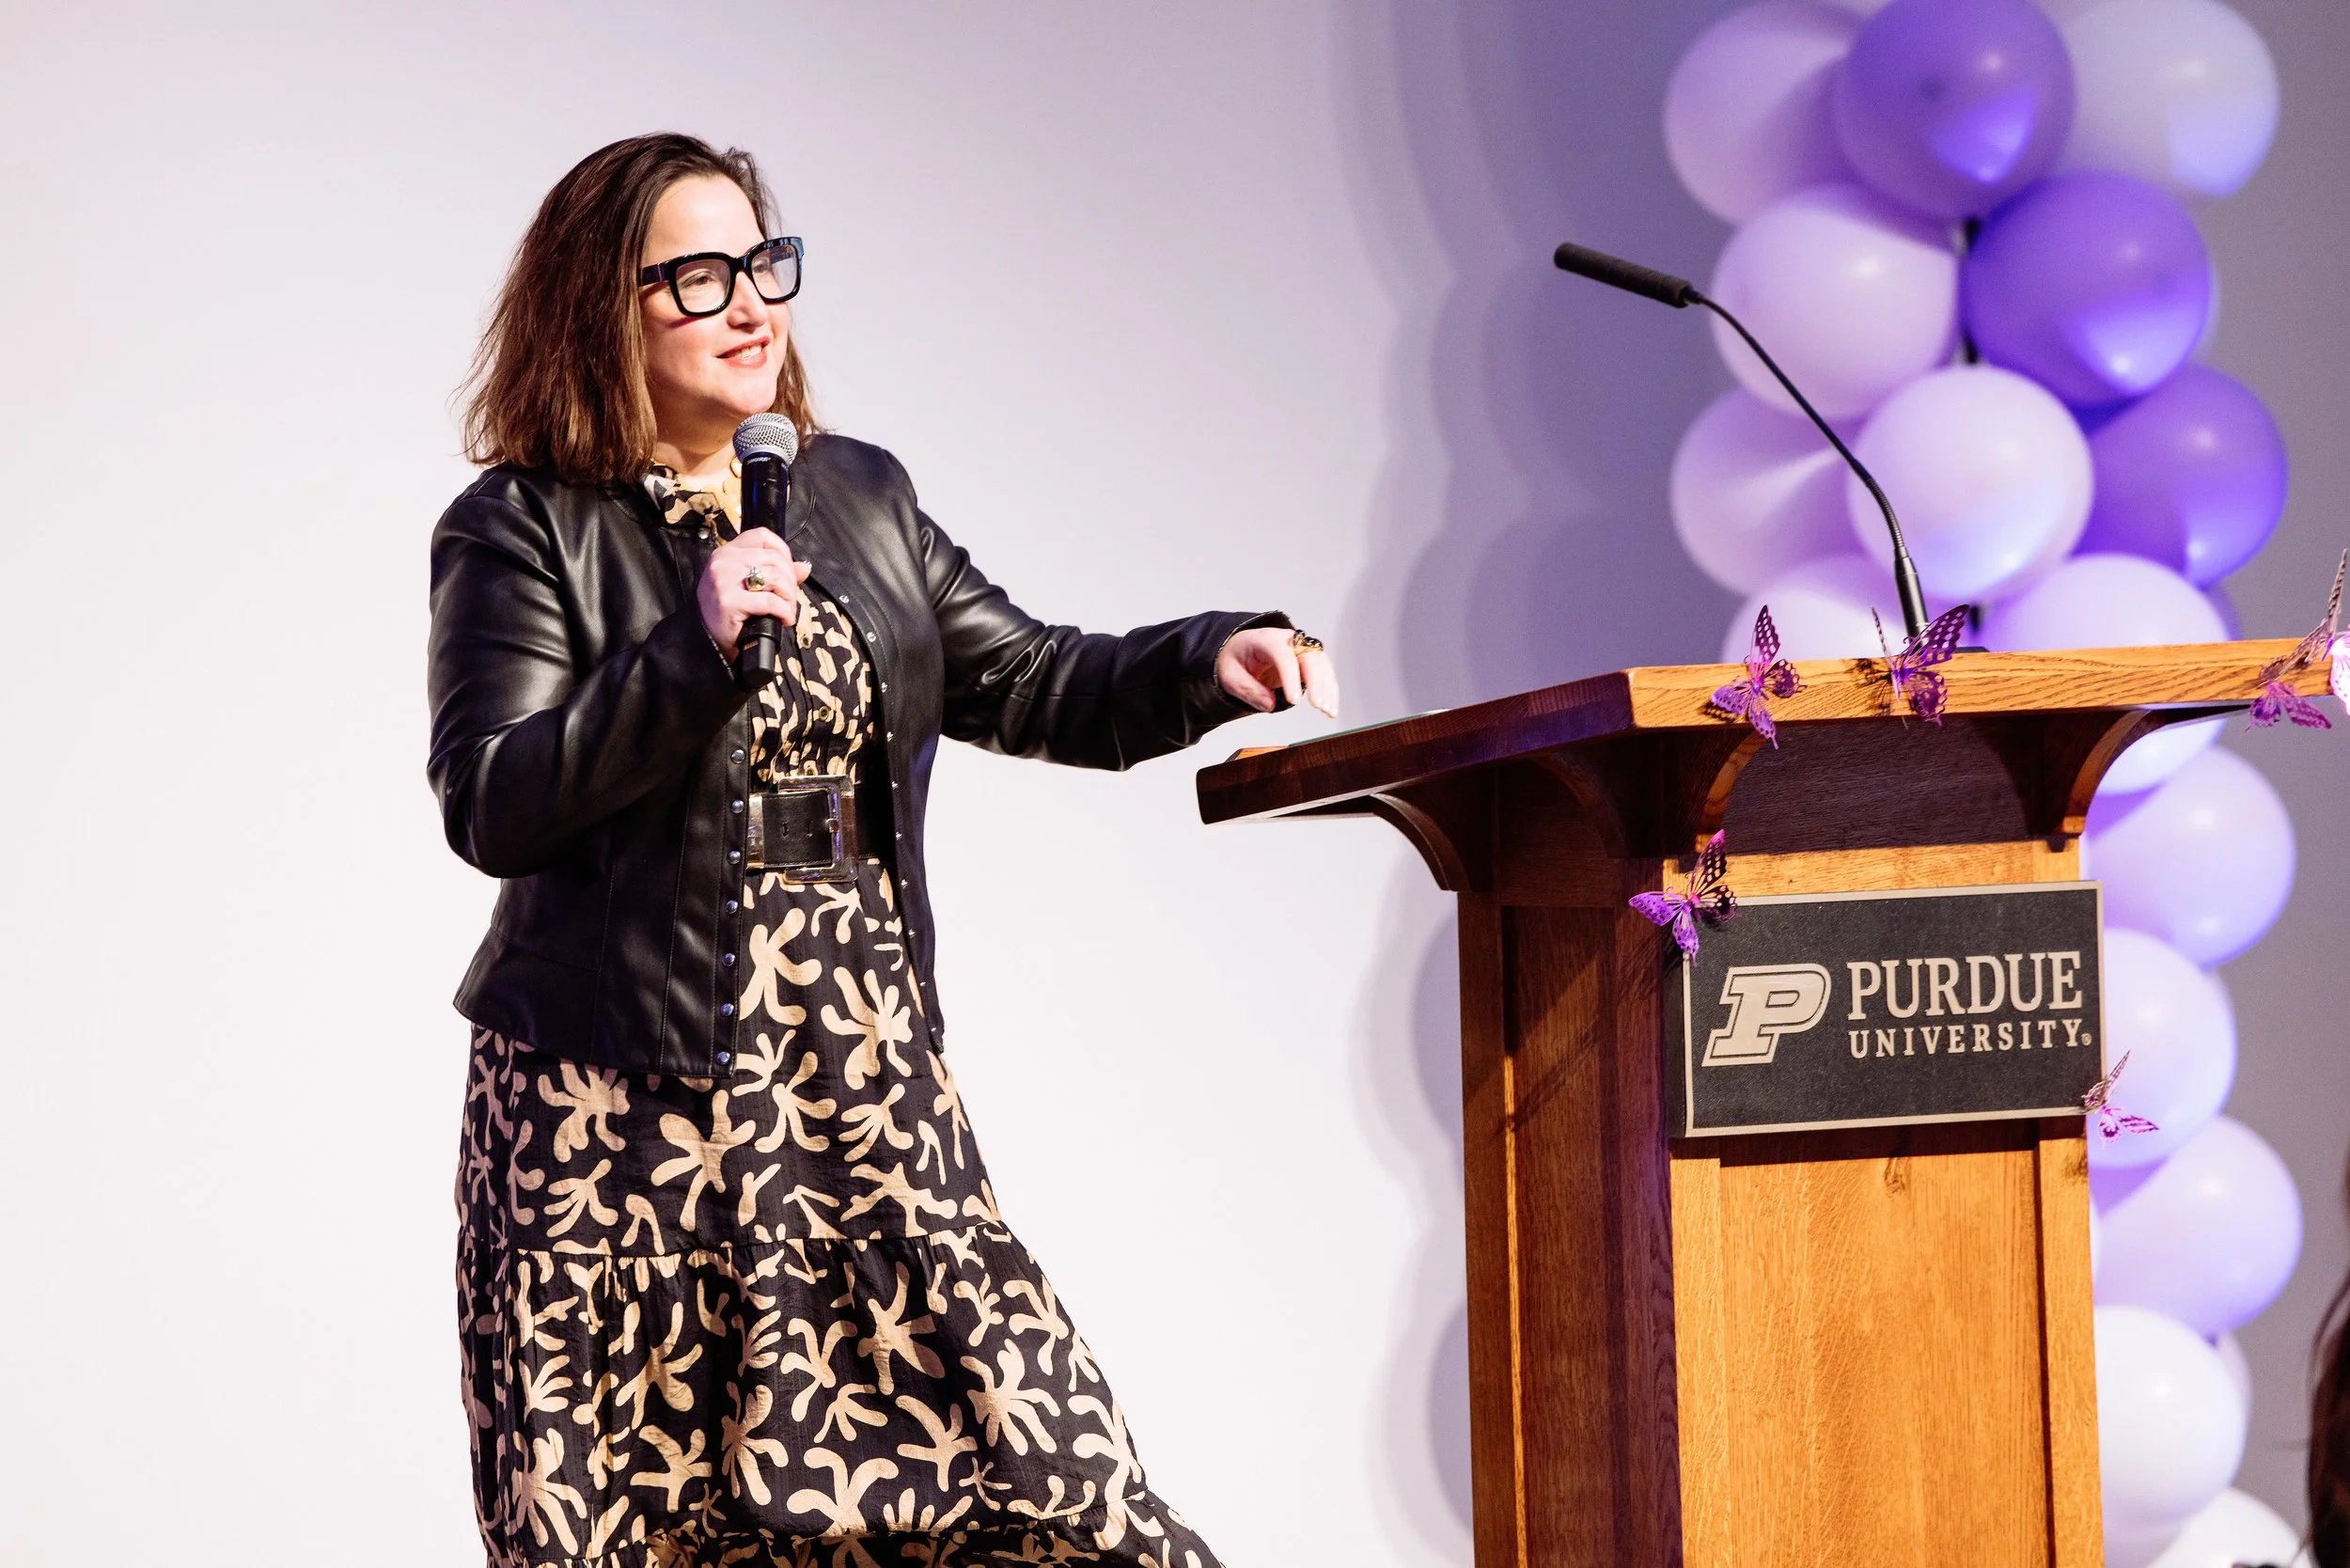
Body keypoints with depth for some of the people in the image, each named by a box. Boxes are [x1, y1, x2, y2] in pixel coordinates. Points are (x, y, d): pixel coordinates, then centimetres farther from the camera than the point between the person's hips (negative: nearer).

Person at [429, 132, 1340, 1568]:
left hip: (866, 1082, 4)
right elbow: (493, 808, -11)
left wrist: (1211, 663, -1)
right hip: (629, 1111, -4)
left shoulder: (860, 497, 16)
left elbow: (1029, 685, 16)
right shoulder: (522, 531, -1)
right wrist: (696, 650, -20)